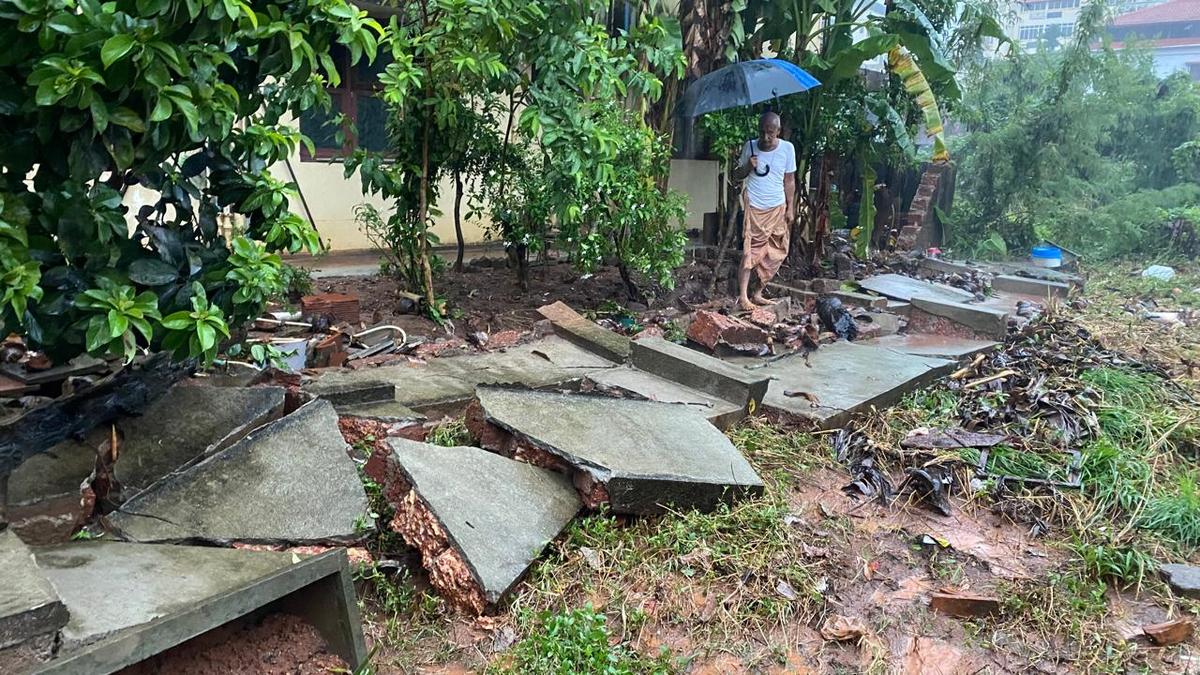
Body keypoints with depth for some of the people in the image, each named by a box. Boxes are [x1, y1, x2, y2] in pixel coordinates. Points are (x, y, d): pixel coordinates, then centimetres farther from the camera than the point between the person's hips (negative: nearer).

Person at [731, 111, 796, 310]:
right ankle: (743, 296, -10)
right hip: (754, 207, -2)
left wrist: (791, 208, 2)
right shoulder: (750, 146, -2)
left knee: (775, 254, 3)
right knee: (751, 252, -10)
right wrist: (748, 167, -14)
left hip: (777, 208, 3)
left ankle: (757, 293, 14)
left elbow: (789, 180, 6)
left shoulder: (787, 149, -1)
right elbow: (736, 176, 7)